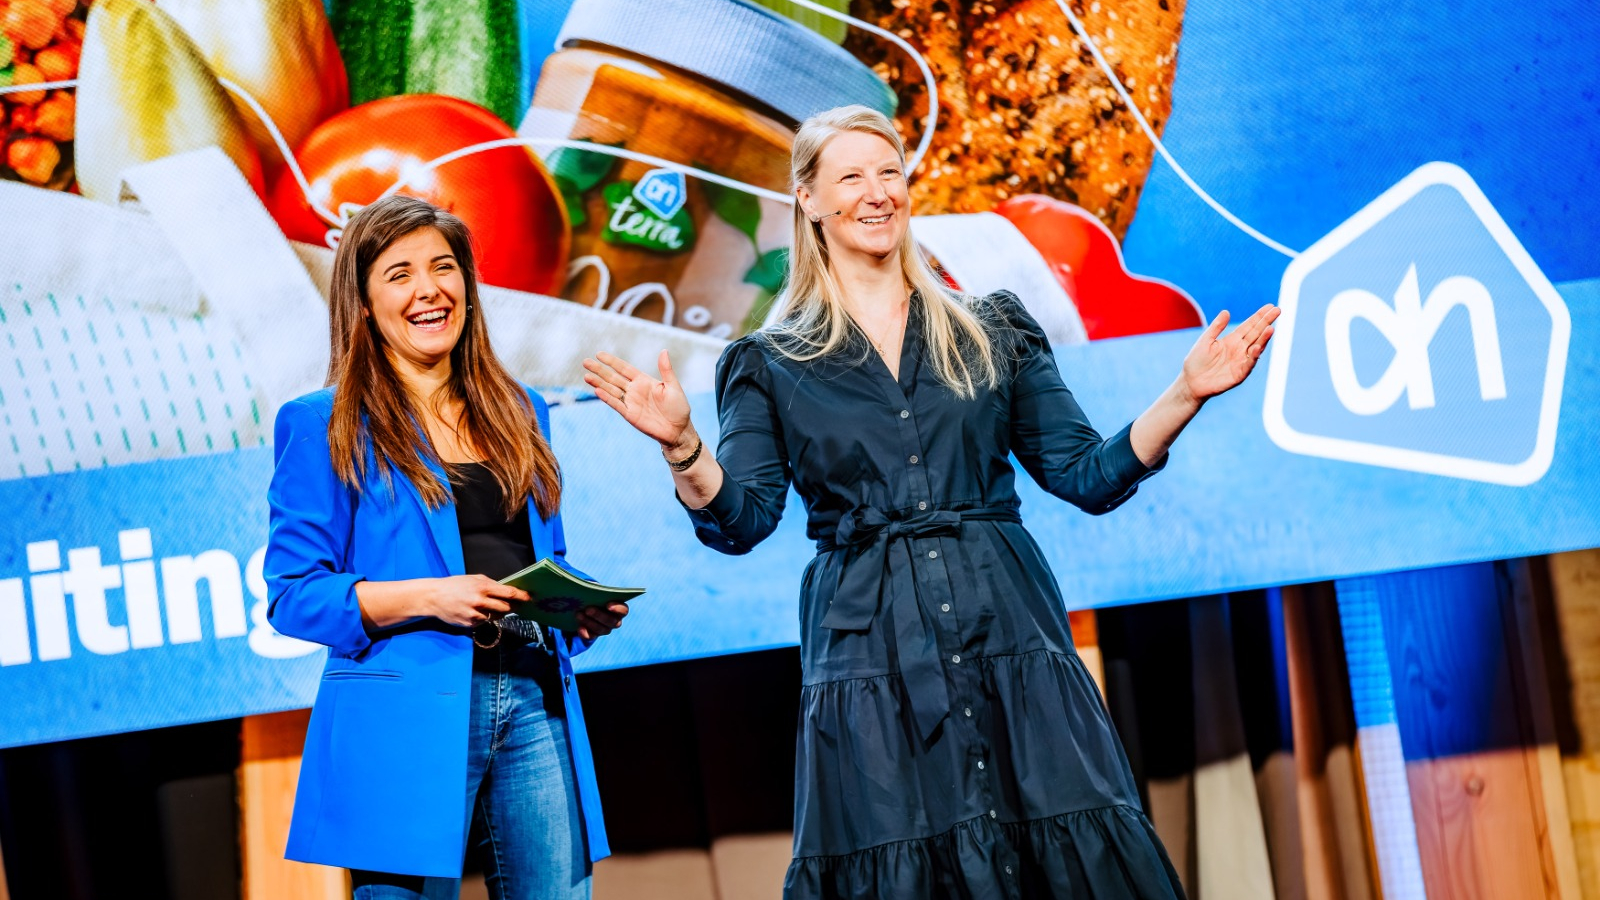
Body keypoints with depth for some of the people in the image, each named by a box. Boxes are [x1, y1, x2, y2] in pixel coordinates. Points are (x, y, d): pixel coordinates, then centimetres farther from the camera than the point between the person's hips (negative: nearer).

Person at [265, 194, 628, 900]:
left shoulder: (518, 414, 18)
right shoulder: (326, 426, 2)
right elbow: (292, 594, -4)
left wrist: (587, 608, 1)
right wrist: (428, 596, -17)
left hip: (535, 704, 5)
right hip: (407, 722, -5)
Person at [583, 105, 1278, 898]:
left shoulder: (991, 330, 13)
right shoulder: (771, 365, 9)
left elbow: (1088, 476, 9)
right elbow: (740, 521, 0)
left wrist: (1183, 395, -3)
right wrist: (681, 447, -18)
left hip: (1012, 642, 2)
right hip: (870, 662, -1)